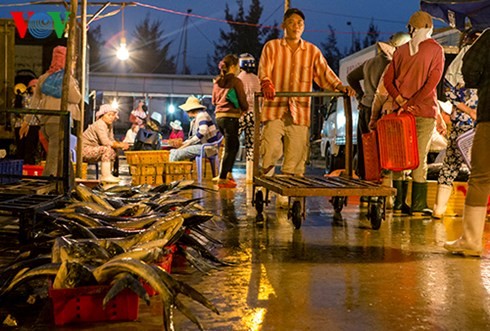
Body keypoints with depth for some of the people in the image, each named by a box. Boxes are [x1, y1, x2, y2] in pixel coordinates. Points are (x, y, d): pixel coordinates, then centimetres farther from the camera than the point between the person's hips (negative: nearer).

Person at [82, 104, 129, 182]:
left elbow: (112, 140, 6)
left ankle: (108, 174, 0)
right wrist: (120, 145, -23)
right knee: (107, 149, -27)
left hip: (92, 149, 9)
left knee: (114, 151, 0)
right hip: (85, 150, -9)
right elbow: (106, 142, -28)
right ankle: (106, 176, -27)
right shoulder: (99, 124, -19)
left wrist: (121, 144, -13)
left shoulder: (110, 126, 10)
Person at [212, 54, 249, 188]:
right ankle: (222, 179, 1)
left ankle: (227, 174, 23)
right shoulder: (236, 81, -11)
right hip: (231, 117, -7)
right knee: (230, 148, 1)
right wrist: (245, 109, 11)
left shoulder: (217, 81, 9)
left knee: (234, 145, 21)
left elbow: (214, 100, 19)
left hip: (219, 116, 7)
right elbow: (243, 101, -9)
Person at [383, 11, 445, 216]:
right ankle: (418, 205, 1)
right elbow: (432, 81, -12)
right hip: (424, 111, -3)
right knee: (419, 158, -1)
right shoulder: (435, 49, -2)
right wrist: (412, 104, -12)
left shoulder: (400, 50, 8)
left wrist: (401, 101, -5)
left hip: (401, 110, 3)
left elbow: (387, 80, 2)